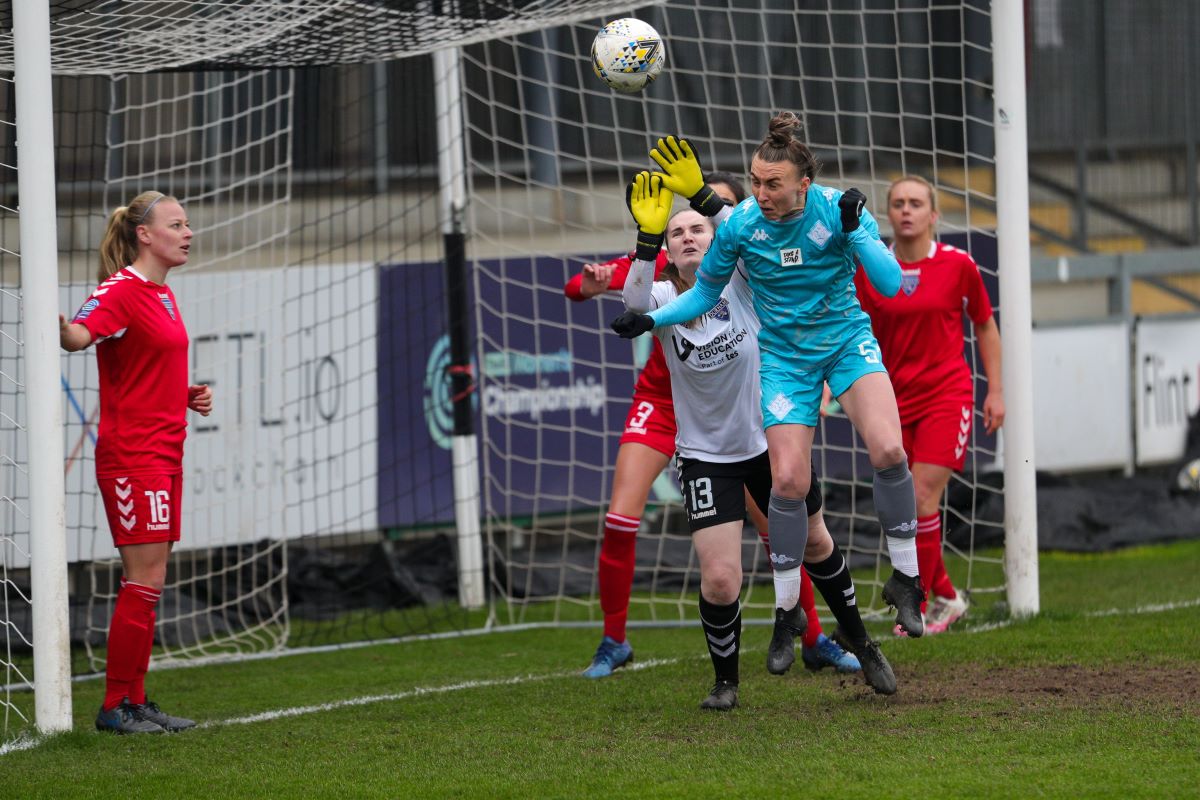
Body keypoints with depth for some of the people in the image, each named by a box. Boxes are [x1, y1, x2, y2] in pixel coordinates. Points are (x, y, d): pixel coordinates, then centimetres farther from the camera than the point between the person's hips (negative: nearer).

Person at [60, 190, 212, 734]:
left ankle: (136, 702, 14)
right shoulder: (121, 290, -12)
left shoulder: (162, 295, 16)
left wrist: (188, 396, 12)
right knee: (145, 581, -9)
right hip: (132, 456, -9)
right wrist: (60, 324, -54)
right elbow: (78, 337, -32)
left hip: (164, 454, 9)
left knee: (148, 583, 10)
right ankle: (116, 706, -4)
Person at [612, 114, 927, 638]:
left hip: (848, 341, -1)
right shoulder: (739, 225, -13)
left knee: (887, 450, -23)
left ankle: (905, 579, -6)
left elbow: (891, 284, -17)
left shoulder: (835, 207, -15)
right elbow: (704, 294, 3)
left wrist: (855, 229, -29)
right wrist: (652, 319, -11)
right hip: (785, 356, 1)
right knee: (789, 481, -10)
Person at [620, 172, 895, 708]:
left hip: (773, 438, 1)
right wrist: (648, 234, -47)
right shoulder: (664, 297, -10)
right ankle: (725, 681, 14)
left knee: (815, 545, 20)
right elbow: (635, 303, -34)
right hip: (706, 456, -1)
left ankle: (857, 639, 47)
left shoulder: (738, 280, -10)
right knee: (720, 581, -12)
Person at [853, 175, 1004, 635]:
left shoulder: (957, 265, -3)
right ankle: (945, 597, 22)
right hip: (896, 401, 3)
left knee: (923, 498, -14)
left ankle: (918, 606, -5)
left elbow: (985, 325, 9)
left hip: (946, 394, -3)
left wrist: (996, 390, 7)